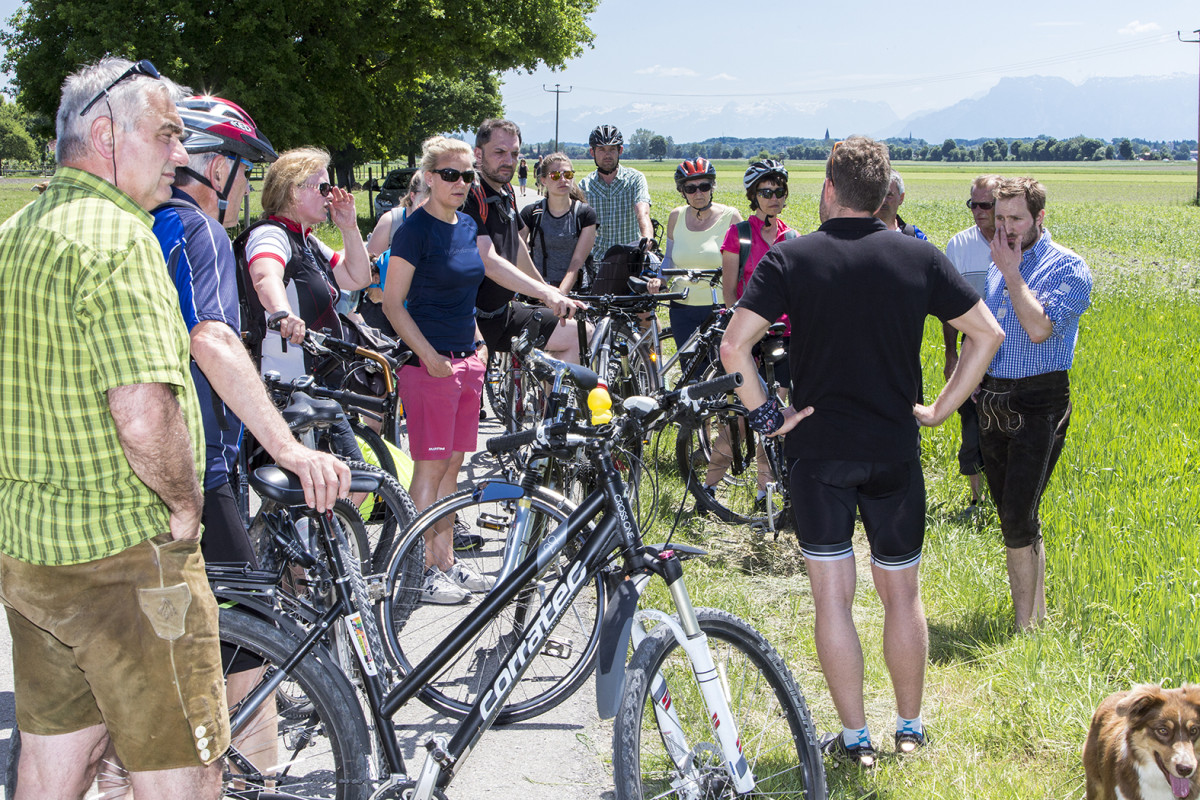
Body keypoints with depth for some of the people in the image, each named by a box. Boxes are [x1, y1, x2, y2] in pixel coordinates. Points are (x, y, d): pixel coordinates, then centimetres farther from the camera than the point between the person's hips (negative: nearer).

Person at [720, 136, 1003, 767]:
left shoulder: (789, 259, -8)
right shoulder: (919, 257, -1)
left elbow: (733, 345, -16)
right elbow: (987, 333, 2)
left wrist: (764, 414, -5)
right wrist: (940, 408, 7)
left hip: (817, 449, -2)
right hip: (896, 450, 2)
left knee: (833, 596, 5)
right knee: (902, 591, 15)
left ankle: (854, 738, 10)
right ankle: (910, 727, 25)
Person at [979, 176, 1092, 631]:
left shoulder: (1067, 268, -8)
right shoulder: (998, 265, 14)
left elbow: (1039, 328, -23)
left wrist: (1012, 272, -16)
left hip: (1038, 404, -7)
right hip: (993, 401, 7)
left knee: (1018, 518, -12)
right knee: (1013, 516, 10)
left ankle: (1024, 627, -4)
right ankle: (1037, 613, 21)